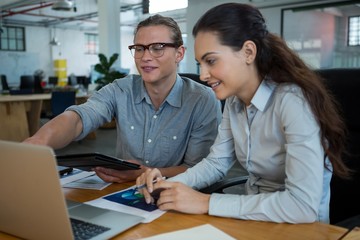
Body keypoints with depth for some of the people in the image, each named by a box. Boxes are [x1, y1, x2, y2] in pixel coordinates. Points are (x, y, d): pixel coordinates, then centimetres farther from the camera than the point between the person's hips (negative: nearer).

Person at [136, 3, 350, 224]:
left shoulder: (293, 102, -24)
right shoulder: (234, 101, 0)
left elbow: (304, 206, -29)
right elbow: (216, 163, 5)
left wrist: (206, 203, -26)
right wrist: (169, 185, -12)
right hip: (253, 218, 6)